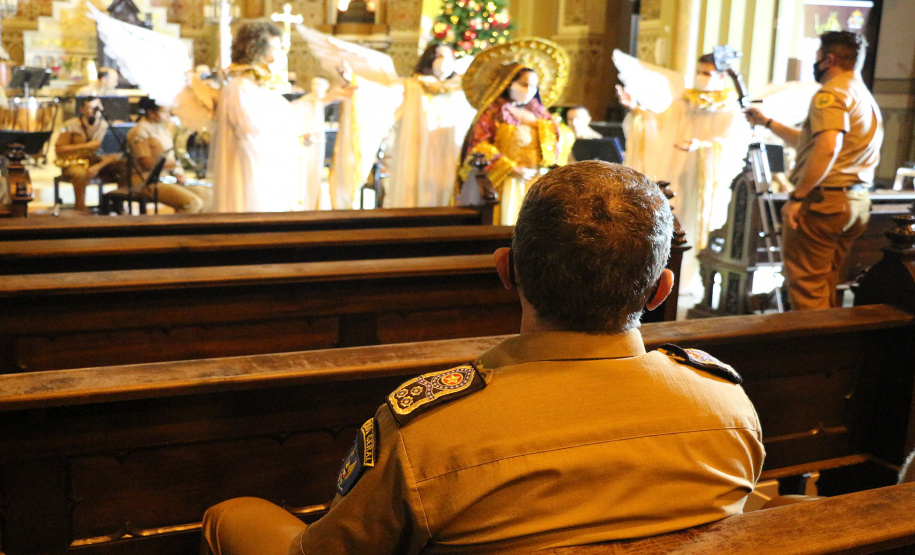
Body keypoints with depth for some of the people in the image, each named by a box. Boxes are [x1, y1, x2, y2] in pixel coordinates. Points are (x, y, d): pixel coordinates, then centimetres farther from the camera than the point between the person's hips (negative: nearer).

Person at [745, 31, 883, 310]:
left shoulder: (831, 93, -11)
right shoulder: (867, 98, 22)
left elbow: (827, 148, -26)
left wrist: (797, 197, -24)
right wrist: (767, 122, 33)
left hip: (823, 201, -10)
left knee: (805, 287, -6)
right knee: (827, 284, 17)